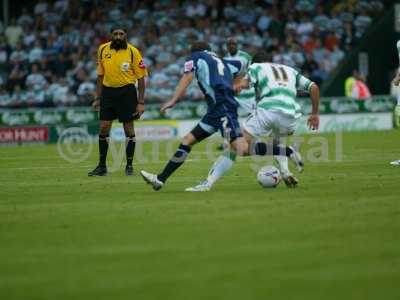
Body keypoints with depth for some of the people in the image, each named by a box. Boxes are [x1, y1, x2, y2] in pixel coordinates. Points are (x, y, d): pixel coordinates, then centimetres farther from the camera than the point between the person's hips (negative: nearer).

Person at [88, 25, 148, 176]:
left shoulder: (133, 52, -8)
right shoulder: (103, 50, 2)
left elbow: (141, 77, -5)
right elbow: (100, 75, 12)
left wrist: (141, 102, -9)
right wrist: (98, 98, 10)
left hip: (127, 91, -3)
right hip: (108, 91, 3)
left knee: (128, 128, 1)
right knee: (104, 128, 2)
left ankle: (129, 165, 12)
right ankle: (102, 166, 11)